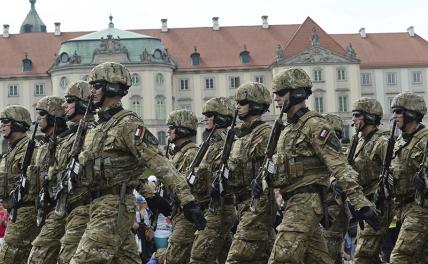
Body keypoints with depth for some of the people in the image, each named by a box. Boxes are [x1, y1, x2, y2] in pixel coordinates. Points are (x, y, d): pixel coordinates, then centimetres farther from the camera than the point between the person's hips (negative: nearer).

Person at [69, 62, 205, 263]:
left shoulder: (127, 125, -12)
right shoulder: (98, 128, 17)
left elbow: (158, 163, -18)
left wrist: (187, 199, -23)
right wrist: (148, 195, 25)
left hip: (113, 209, -9)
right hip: (99, 207, 9)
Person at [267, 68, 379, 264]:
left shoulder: (315, 126, -10)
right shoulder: (288, 129, 19)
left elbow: (339, 167, -18)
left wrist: (360, 202, -23)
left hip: (306, 202, -9)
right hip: (293, 203, 9)